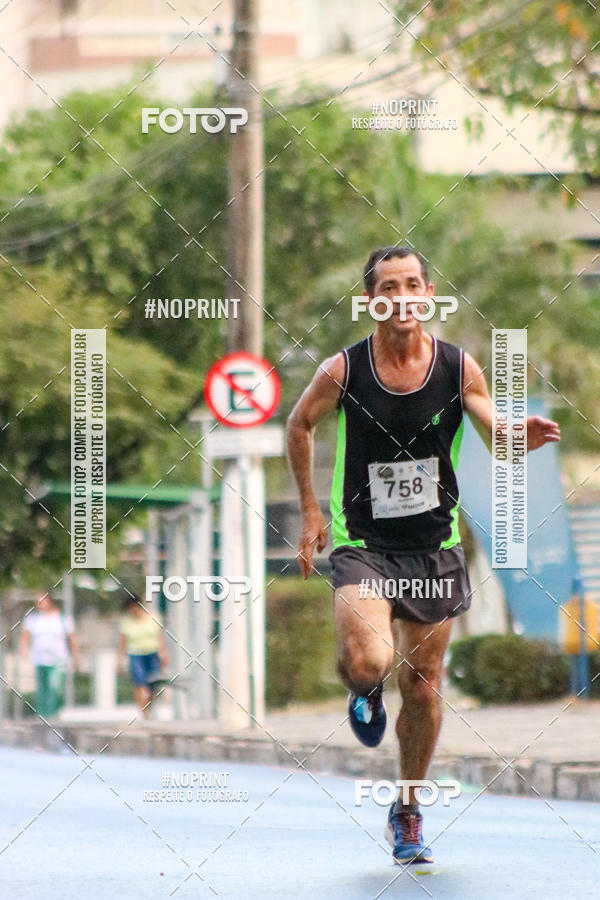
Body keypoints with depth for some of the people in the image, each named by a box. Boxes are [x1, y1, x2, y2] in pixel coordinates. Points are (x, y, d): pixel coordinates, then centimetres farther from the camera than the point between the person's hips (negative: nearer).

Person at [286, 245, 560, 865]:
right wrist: (310, 511, 6)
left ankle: (408, 813, 27)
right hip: (363, 545, -2)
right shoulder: (343, 371, -9)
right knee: (367, 663, -25)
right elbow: (299, 425, 8)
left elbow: (497, 438, -4)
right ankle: (365, 697, 15)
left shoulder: (458, 368, -6)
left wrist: (523, 435, -28)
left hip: (434, 547, 2)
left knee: (422, 682, 7)